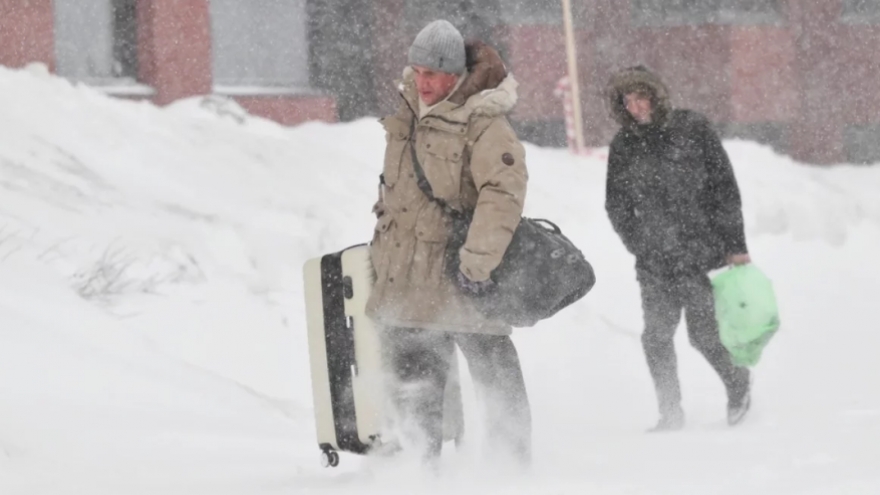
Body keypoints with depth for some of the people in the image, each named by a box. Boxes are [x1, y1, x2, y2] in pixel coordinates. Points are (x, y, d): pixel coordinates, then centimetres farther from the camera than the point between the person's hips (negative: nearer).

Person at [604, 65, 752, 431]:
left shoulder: (692, 129, -3)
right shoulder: (623, 147, 3)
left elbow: (725, 187, 0)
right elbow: (617, 207, 11)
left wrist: (735, 245, -2)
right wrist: (643, 248, 3)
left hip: (703, 252, -3)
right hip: (655, 264, 3)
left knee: (703, 333, -3)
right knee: (656, 337, -3)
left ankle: (738, 384, 25)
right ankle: (671, 413, 10)